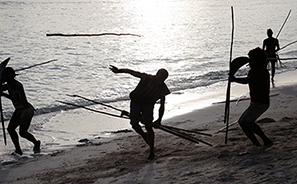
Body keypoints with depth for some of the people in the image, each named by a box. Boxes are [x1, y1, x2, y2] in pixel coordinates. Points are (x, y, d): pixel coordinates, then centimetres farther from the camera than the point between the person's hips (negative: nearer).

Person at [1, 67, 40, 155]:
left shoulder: (16, 85, -24)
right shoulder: (9, 85, 5)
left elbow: (17, 99, -34)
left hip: (26, 110, -10)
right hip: (19, 110, 10)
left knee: (22, 132, -8)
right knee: (10, 129, 1)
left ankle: (36, 143, 19)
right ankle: (18, 150, 9)